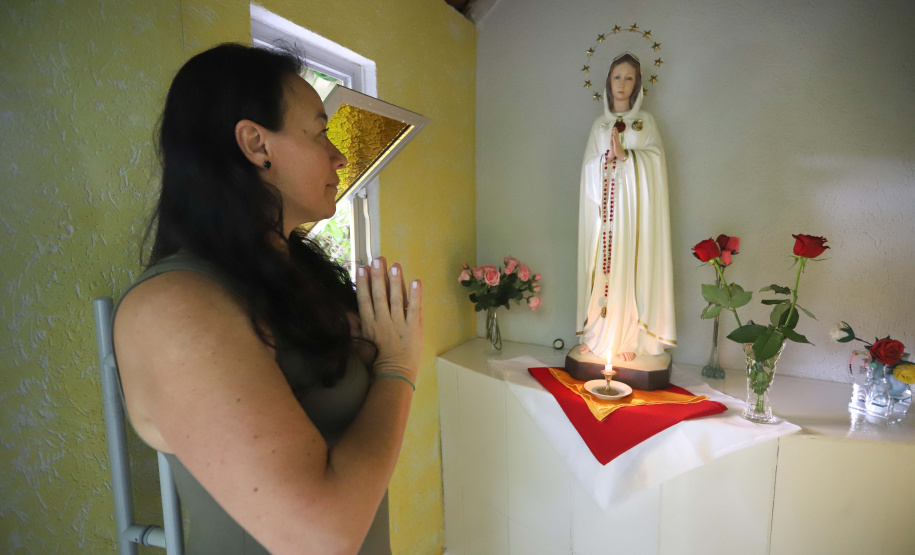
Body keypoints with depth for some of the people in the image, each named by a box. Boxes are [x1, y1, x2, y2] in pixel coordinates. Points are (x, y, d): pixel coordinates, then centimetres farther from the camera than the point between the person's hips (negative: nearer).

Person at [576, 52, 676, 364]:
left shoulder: (645, 122, 12)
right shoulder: (599, 125, 18)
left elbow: (653, 159, -1)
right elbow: (589, 167, 9)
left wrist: (624, 155, -15)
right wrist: (607, 157, -10)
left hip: (632, 203, -2)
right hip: (603, 204, 2)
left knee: (629, 264, -7)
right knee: (601, 264, -2)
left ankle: (628, 338, -1)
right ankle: (596, 332, 5)